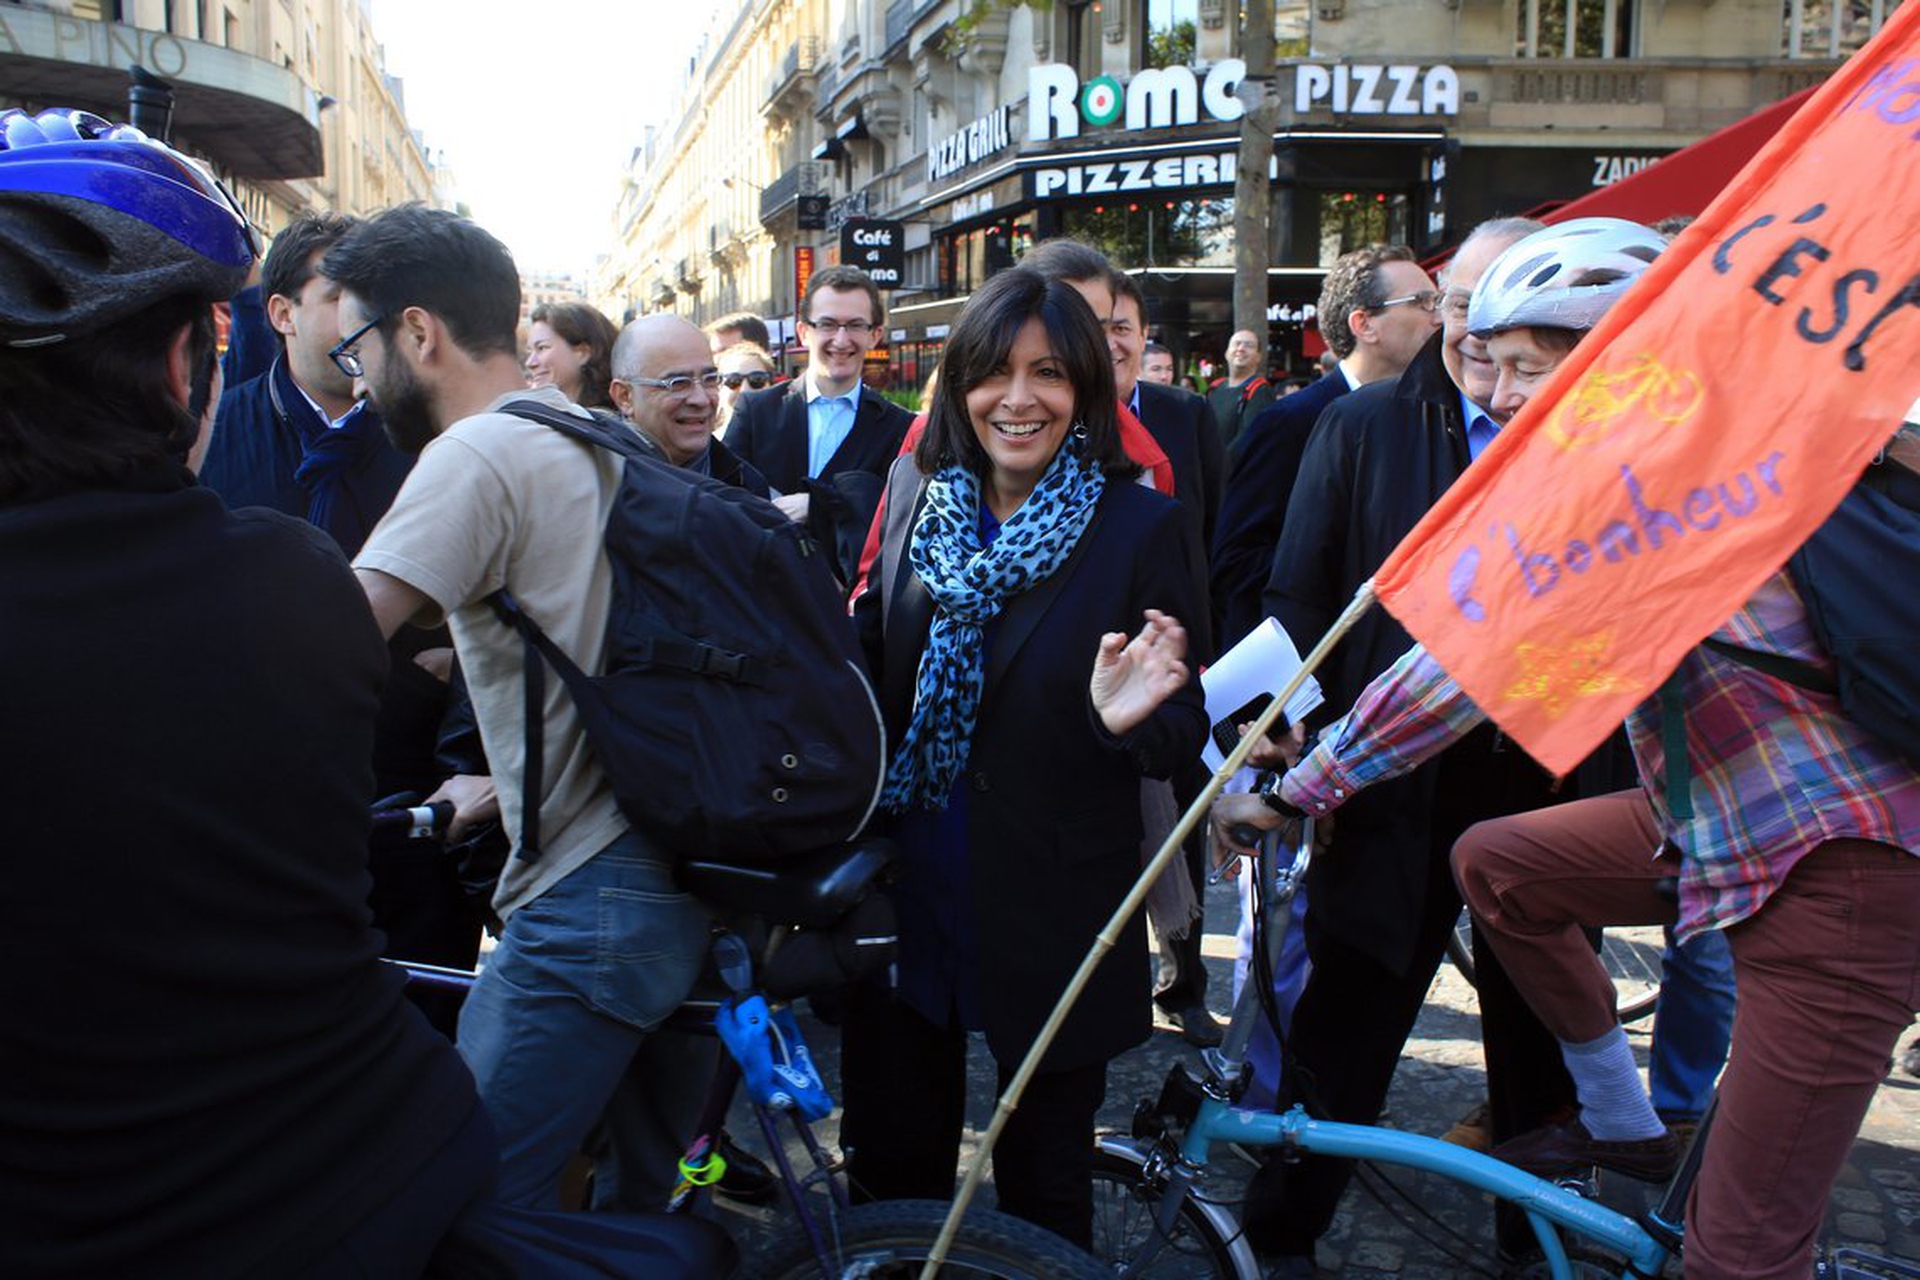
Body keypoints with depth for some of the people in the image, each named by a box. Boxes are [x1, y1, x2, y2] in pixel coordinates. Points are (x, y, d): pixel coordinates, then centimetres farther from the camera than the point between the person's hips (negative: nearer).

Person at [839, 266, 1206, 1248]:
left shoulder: (1139, 526, -11)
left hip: (1054, 905, -3)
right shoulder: (914, 492, 0)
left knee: (1045, 1180, 16)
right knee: (891, 1158, 19)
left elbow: (1181, 741, -9)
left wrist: (1131, 717, -30)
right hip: (905, 883, 4)